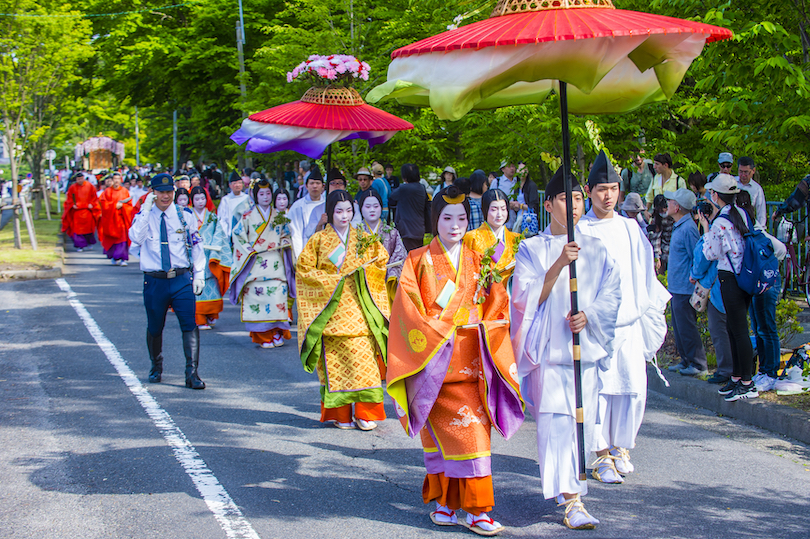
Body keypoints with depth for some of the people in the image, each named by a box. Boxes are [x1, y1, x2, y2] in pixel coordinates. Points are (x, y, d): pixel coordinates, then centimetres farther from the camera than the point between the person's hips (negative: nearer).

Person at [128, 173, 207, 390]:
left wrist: (199, 275, 3)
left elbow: (197, 247, 11)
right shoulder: (144, 217, 4)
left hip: (182, 280, 0)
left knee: (189, 324, -12)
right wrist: (146, 210, -18)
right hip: (154, 281, 0)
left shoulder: (185, 218, 7)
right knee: (155, 328, 11)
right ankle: (156, 368, 32)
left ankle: (192, 373, -12)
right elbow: (136, 238, -16)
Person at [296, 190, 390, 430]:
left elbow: (381, 260, 14)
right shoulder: (318, 240, 4)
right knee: (335, 360, -2)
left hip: (359, 308, 1)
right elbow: (304, 270, 0)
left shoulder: (363, 239, 10)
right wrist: (333, 280, -9)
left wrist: (361, 270, -4)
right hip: (331, 308, -1)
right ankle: (341, 415, 7)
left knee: (363, 357, -7)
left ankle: (366, 414, -1)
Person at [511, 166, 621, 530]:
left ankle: (573, 485, 23)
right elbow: (528, 297, -6)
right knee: (556, 421, -12)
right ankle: (572, 501, -15)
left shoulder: (595, 249, 12)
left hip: (587, 345, 3)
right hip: (549, 347, -3)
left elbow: (612, 293, 7)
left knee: (583, 418, 5)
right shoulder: (532, 249, 4)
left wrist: (588, 315, -12)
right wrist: (559, 264, -18)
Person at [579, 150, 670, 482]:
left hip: (630, 322, 4)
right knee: (599, 388, -6)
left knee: (633, 389, 0)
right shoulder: (579, 232, 2)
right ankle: (603, 455, 4)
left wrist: (649, 314, 11)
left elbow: (644, 274, 16)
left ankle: (621, 447, 18)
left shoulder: (630, 229, 14)